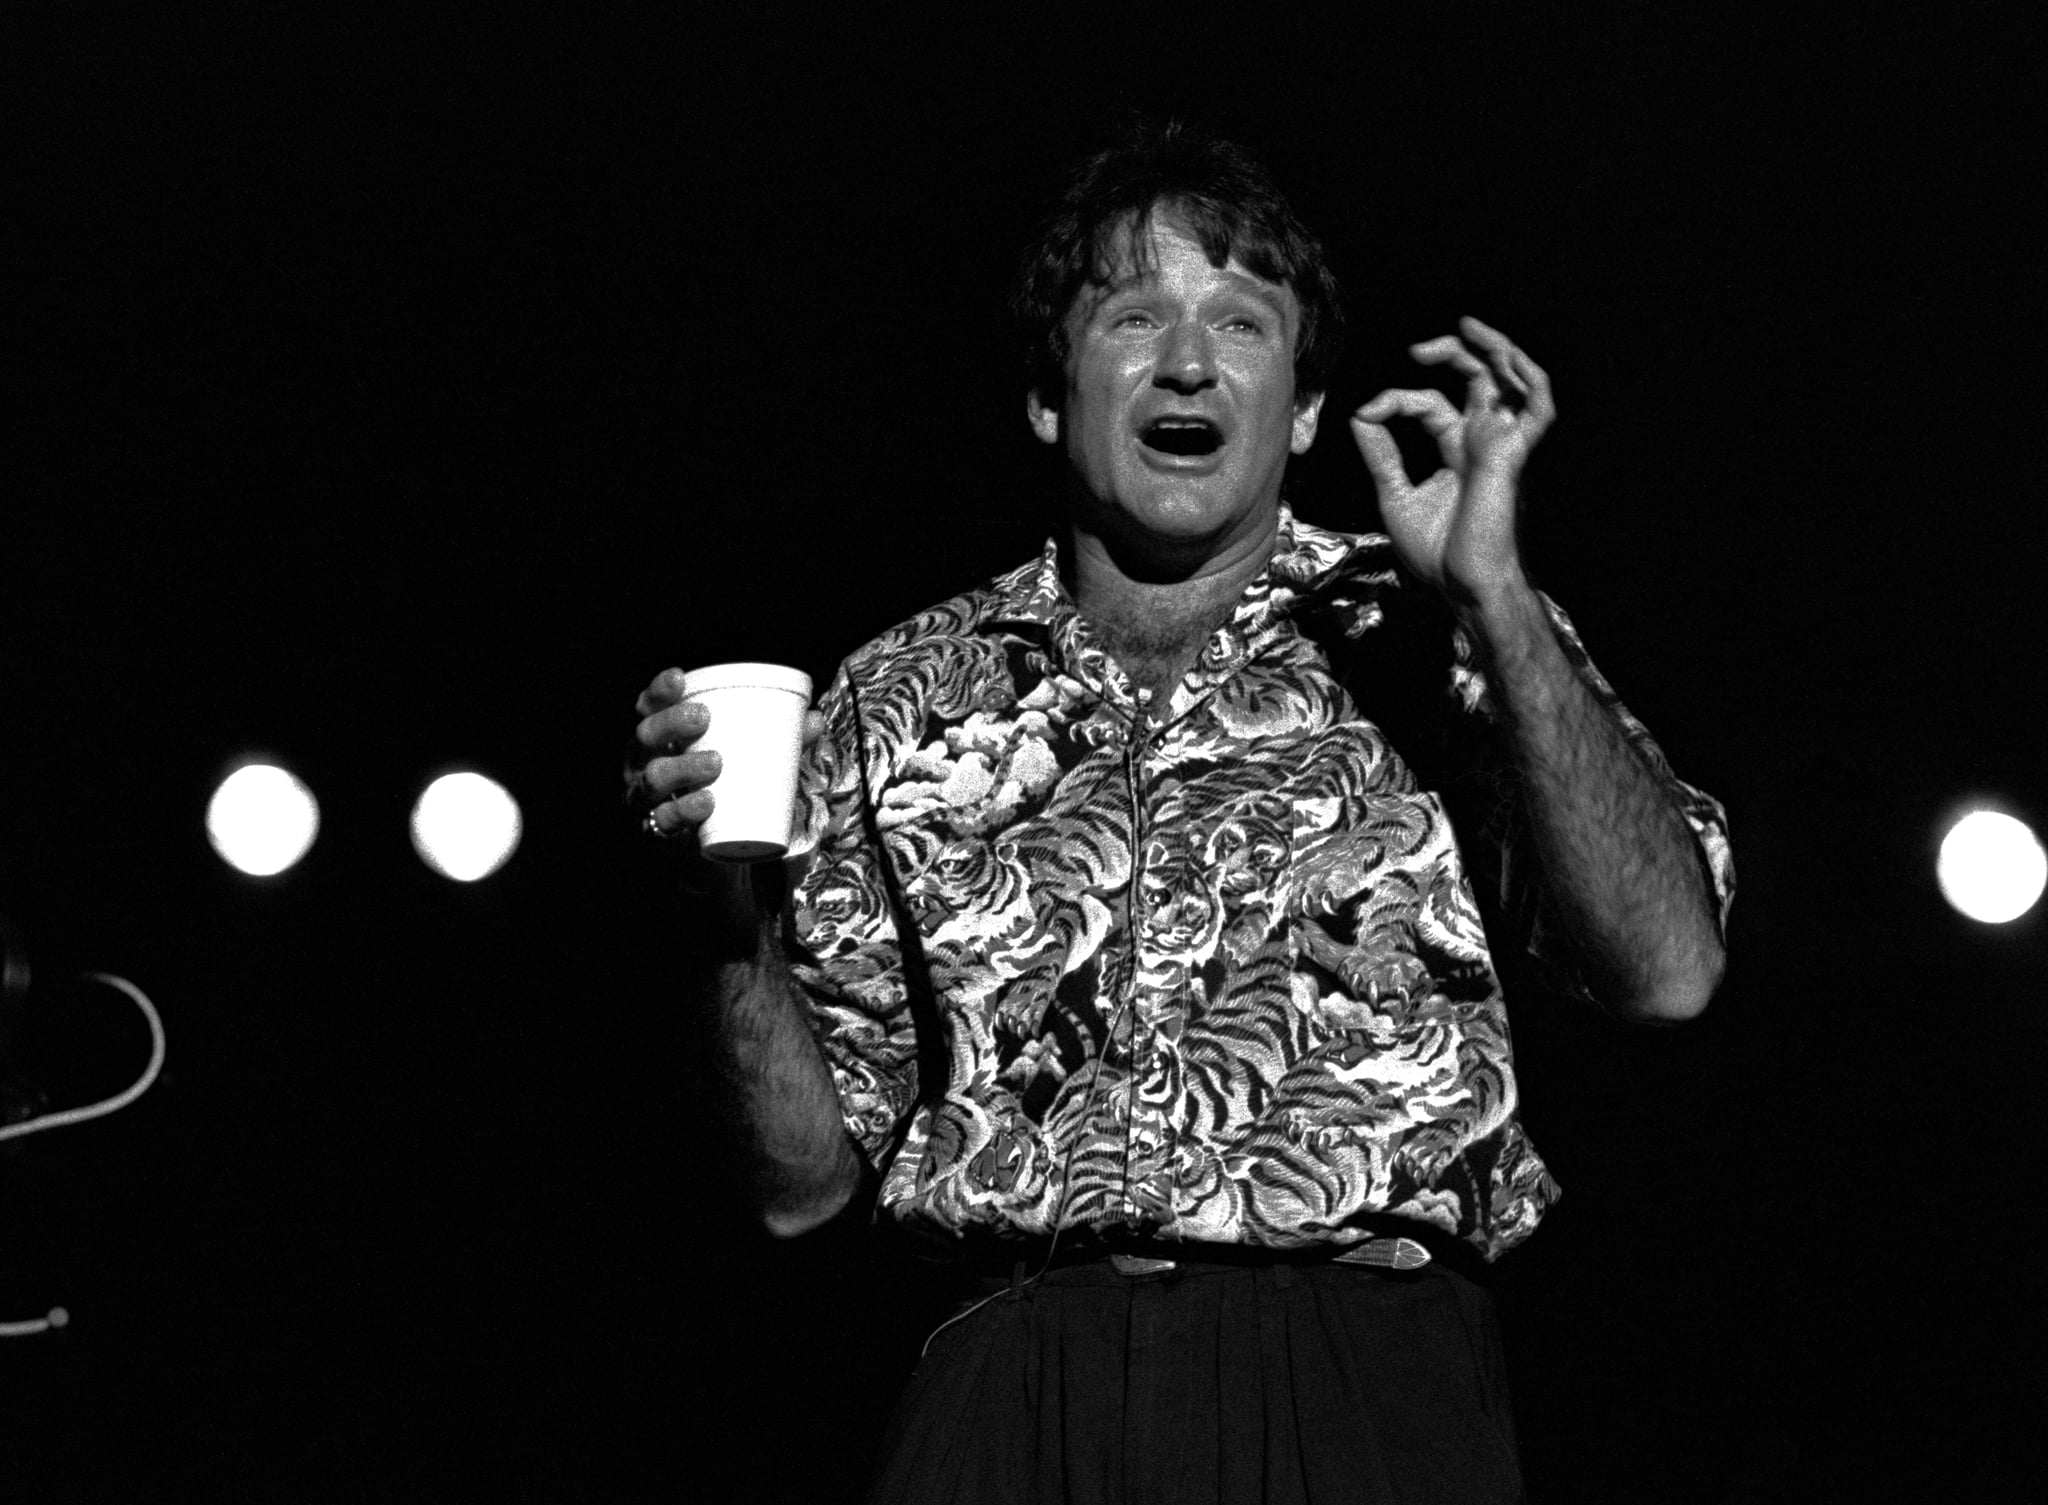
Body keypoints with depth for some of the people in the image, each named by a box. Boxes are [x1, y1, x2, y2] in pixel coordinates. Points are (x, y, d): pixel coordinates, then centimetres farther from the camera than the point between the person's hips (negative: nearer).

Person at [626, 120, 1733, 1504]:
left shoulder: (1424, 639, 9)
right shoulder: (902, 703, 13)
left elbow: (1666, 969, -6)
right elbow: (807, 1180, 12)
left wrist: (1495, 593, -10)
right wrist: (730, 906, -4)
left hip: (1367, 1382, -1)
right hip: (1019, 1391, 1)